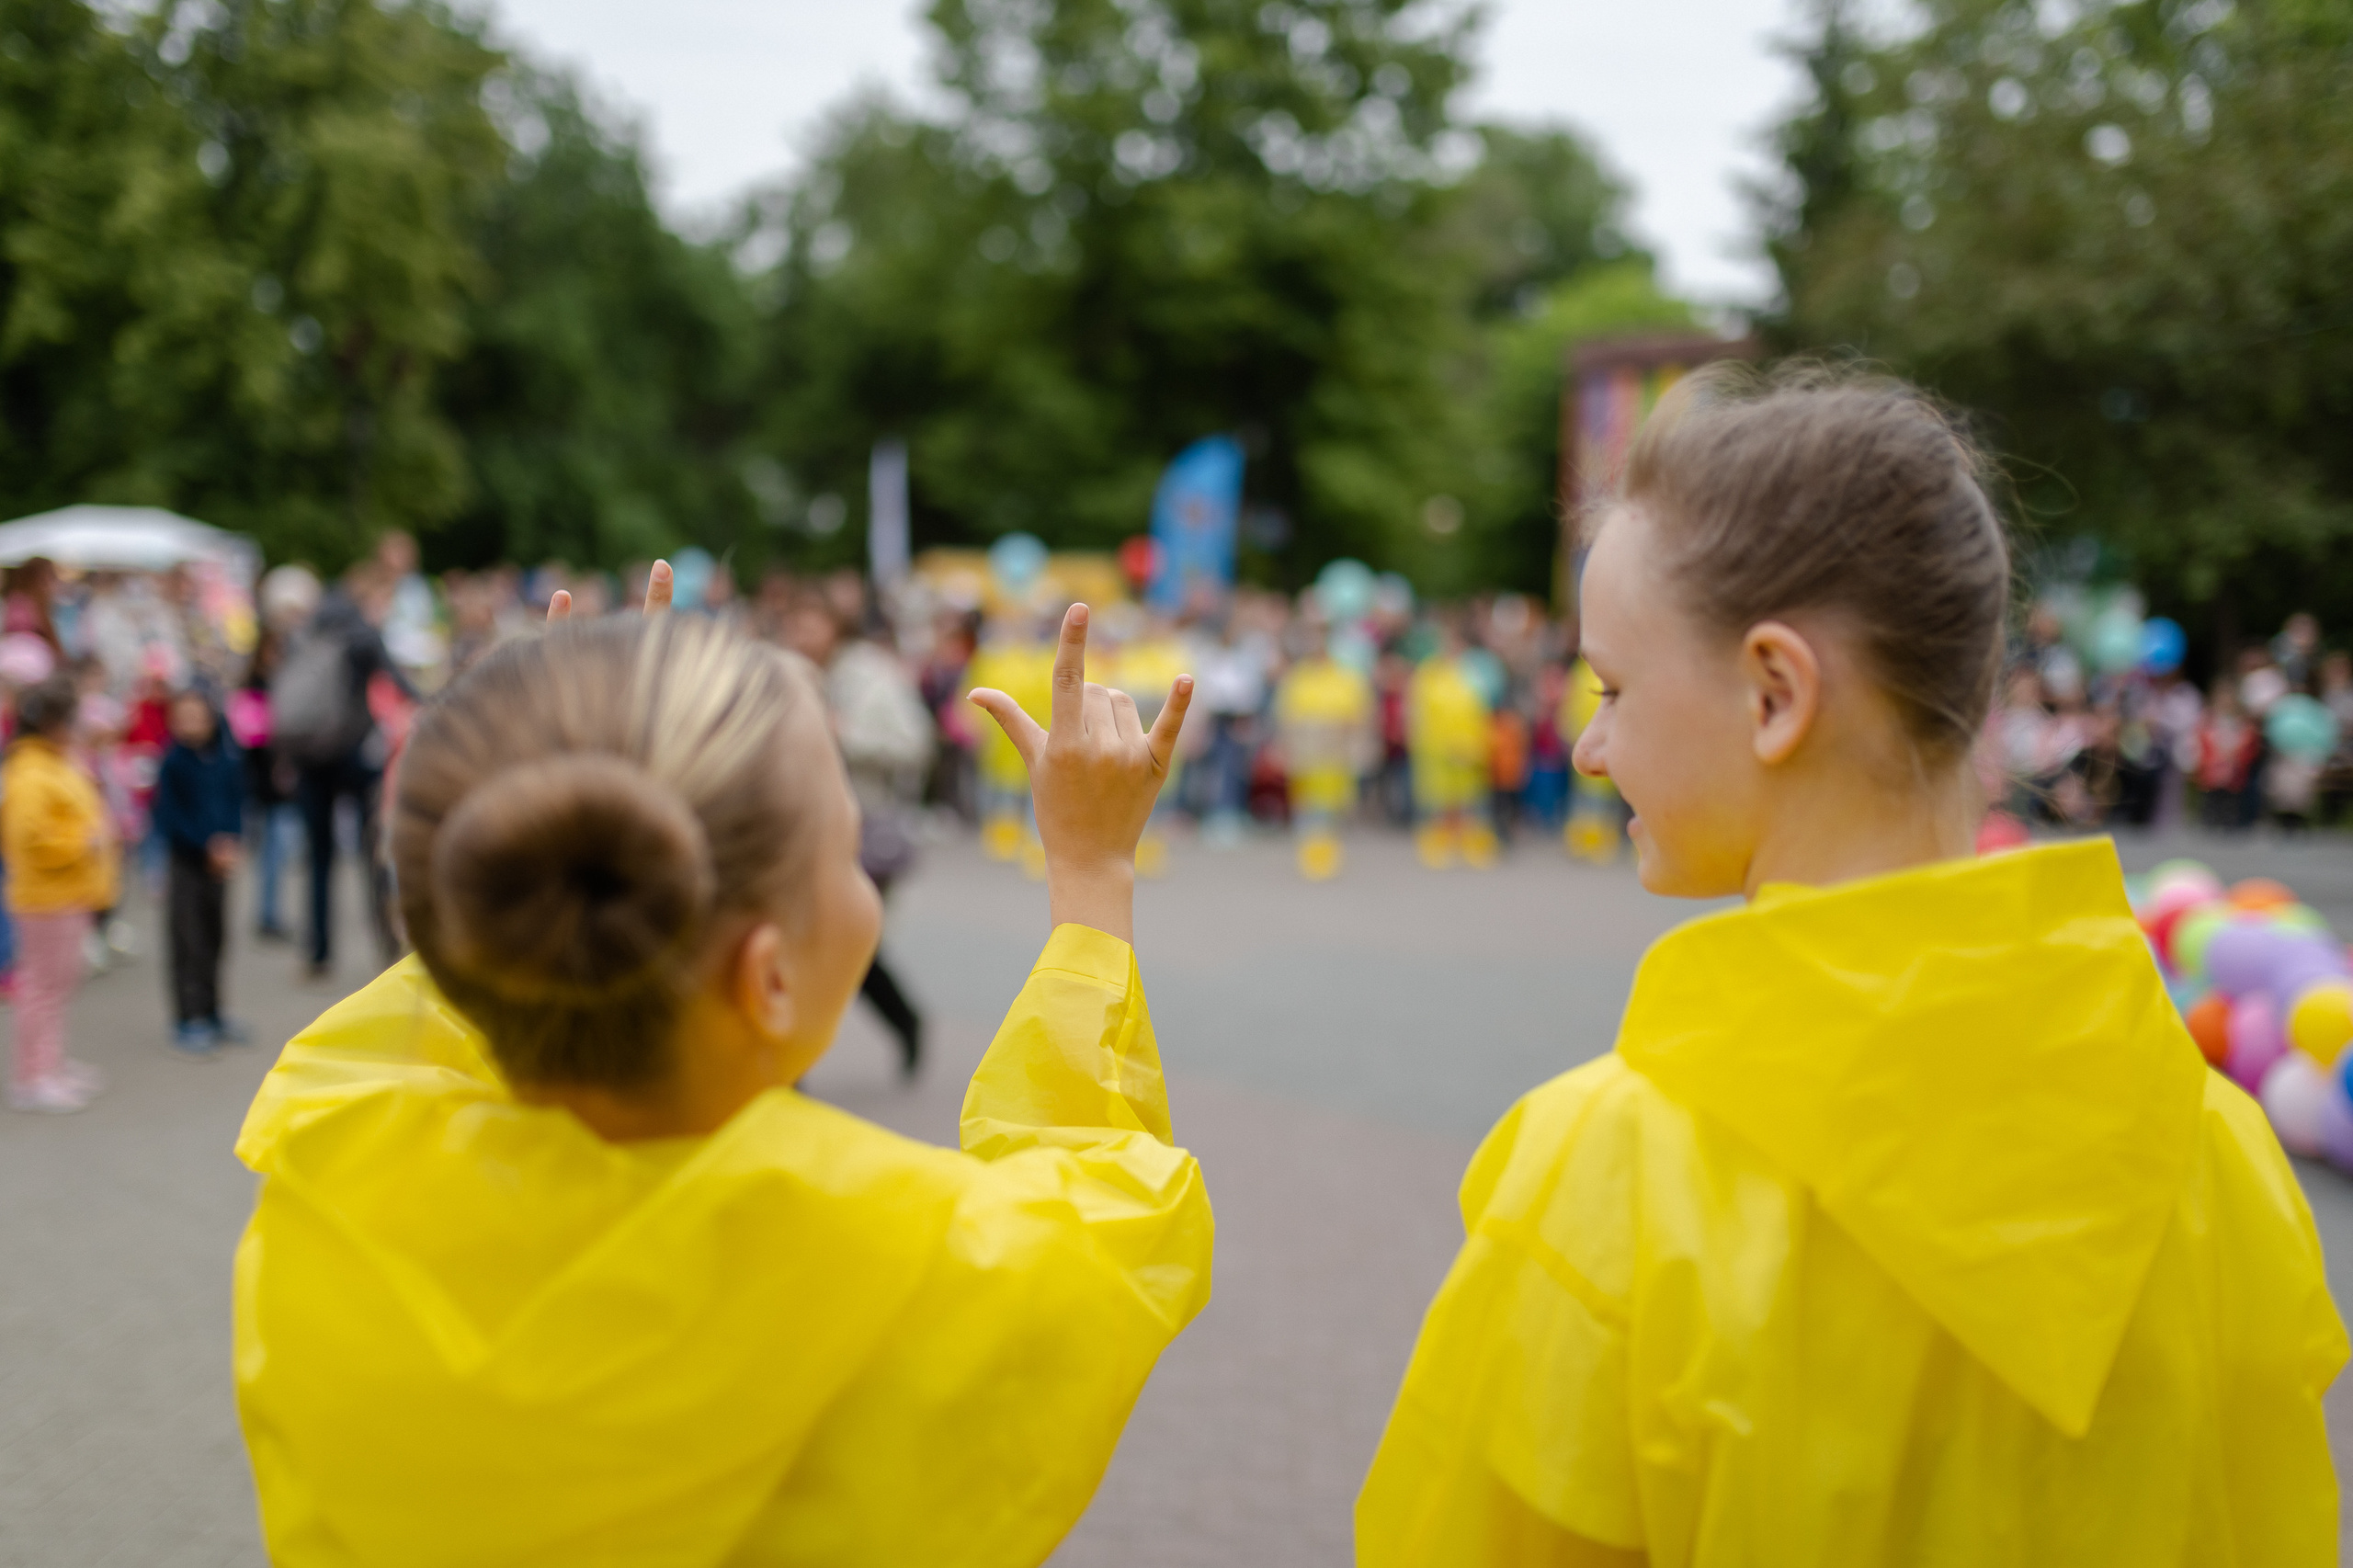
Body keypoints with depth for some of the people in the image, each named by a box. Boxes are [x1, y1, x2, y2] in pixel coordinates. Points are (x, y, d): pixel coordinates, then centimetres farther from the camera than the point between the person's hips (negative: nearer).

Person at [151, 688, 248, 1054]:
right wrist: (209, 846, -14)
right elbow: (169, 817, -11)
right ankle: (187, 1021, 4)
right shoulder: (173, 761, -11)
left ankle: (212, 1015, 24)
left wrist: (232, 842, -8)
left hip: (219, 859, 4)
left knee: (215, 936, 12)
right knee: (188, 941, -2)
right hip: (186, 860, -4)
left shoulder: (228, 755, 0)